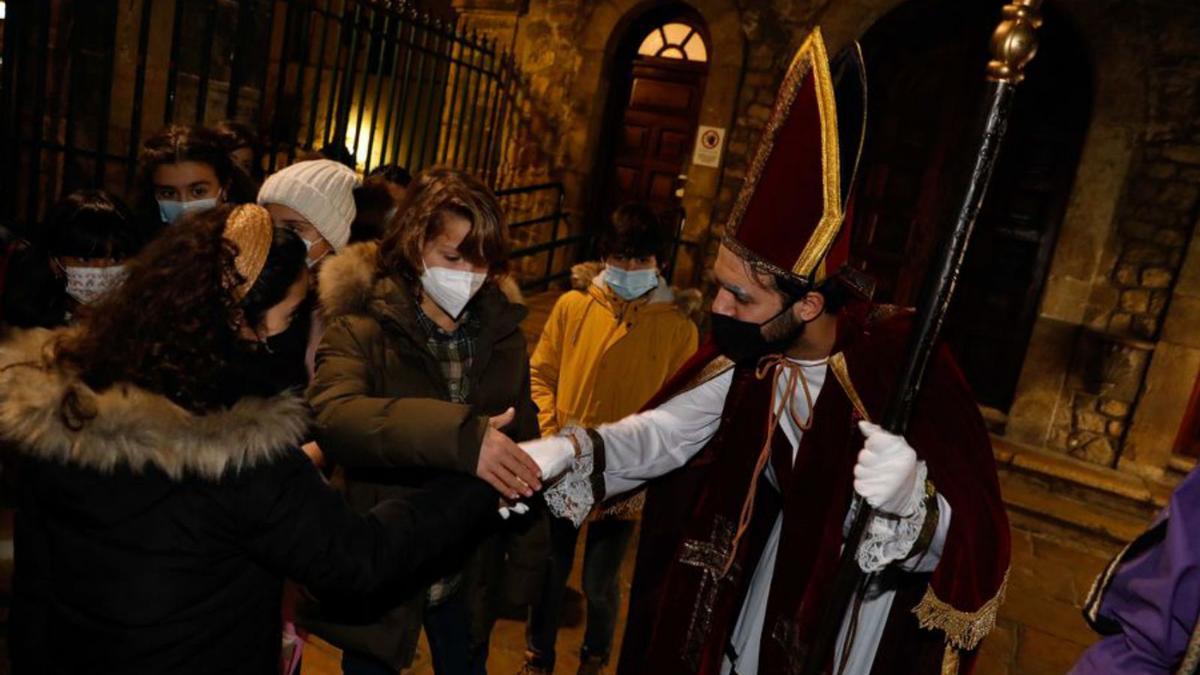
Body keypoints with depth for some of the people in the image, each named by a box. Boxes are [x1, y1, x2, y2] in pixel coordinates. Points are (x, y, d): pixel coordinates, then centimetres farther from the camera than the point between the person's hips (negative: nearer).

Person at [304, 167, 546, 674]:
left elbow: (524, 447, 5)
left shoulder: (502, 334, -1)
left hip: (471, 576, 4)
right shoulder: (361, 329, -14)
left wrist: (526, 561, 5)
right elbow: (330, 415, -34)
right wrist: (458, 436, -47)